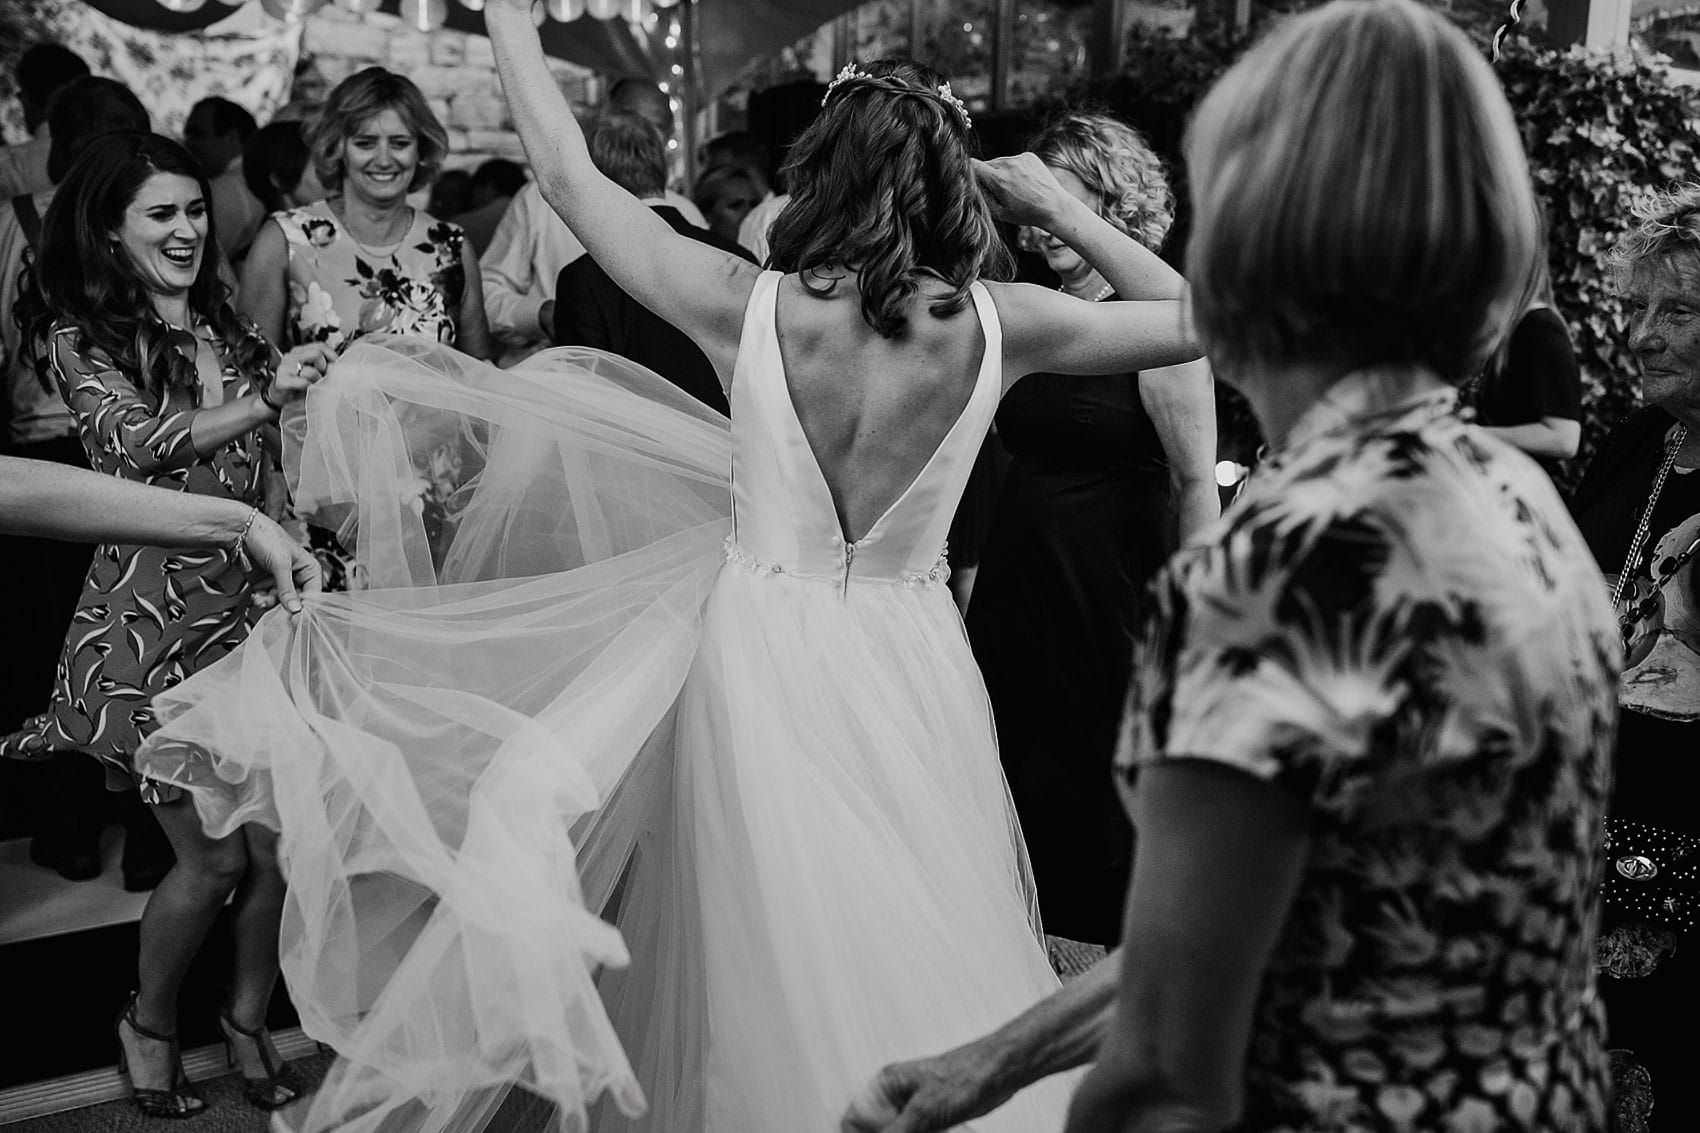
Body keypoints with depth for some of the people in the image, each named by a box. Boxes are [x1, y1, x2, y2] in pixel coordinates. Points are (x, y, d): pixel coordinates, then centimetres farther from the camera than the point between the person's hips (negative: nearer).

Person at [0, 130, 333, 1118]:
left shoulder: (228, 328, 12)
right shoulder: (80, 337, -1)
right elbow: (136, 441, -18)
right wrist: (261, 400, -27)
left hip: (249, 606, 4)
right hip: (152, 620, -4)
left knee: (284, 846, 2)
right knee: (216, 857, 0)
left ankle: (250, 1019, 27)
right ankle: (150, 1025, 28)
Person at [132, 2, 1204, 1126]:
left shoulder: (748, 306, -13)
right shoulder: (995, 323, -10)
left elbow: (571, 176, -1)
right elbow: (1193, 320, 3)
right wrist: (1060, 206, 6)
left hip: (765, 648, 0)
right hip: (913, 665, 1)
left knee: (772, 965, 15)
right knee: (914, 959, 15)